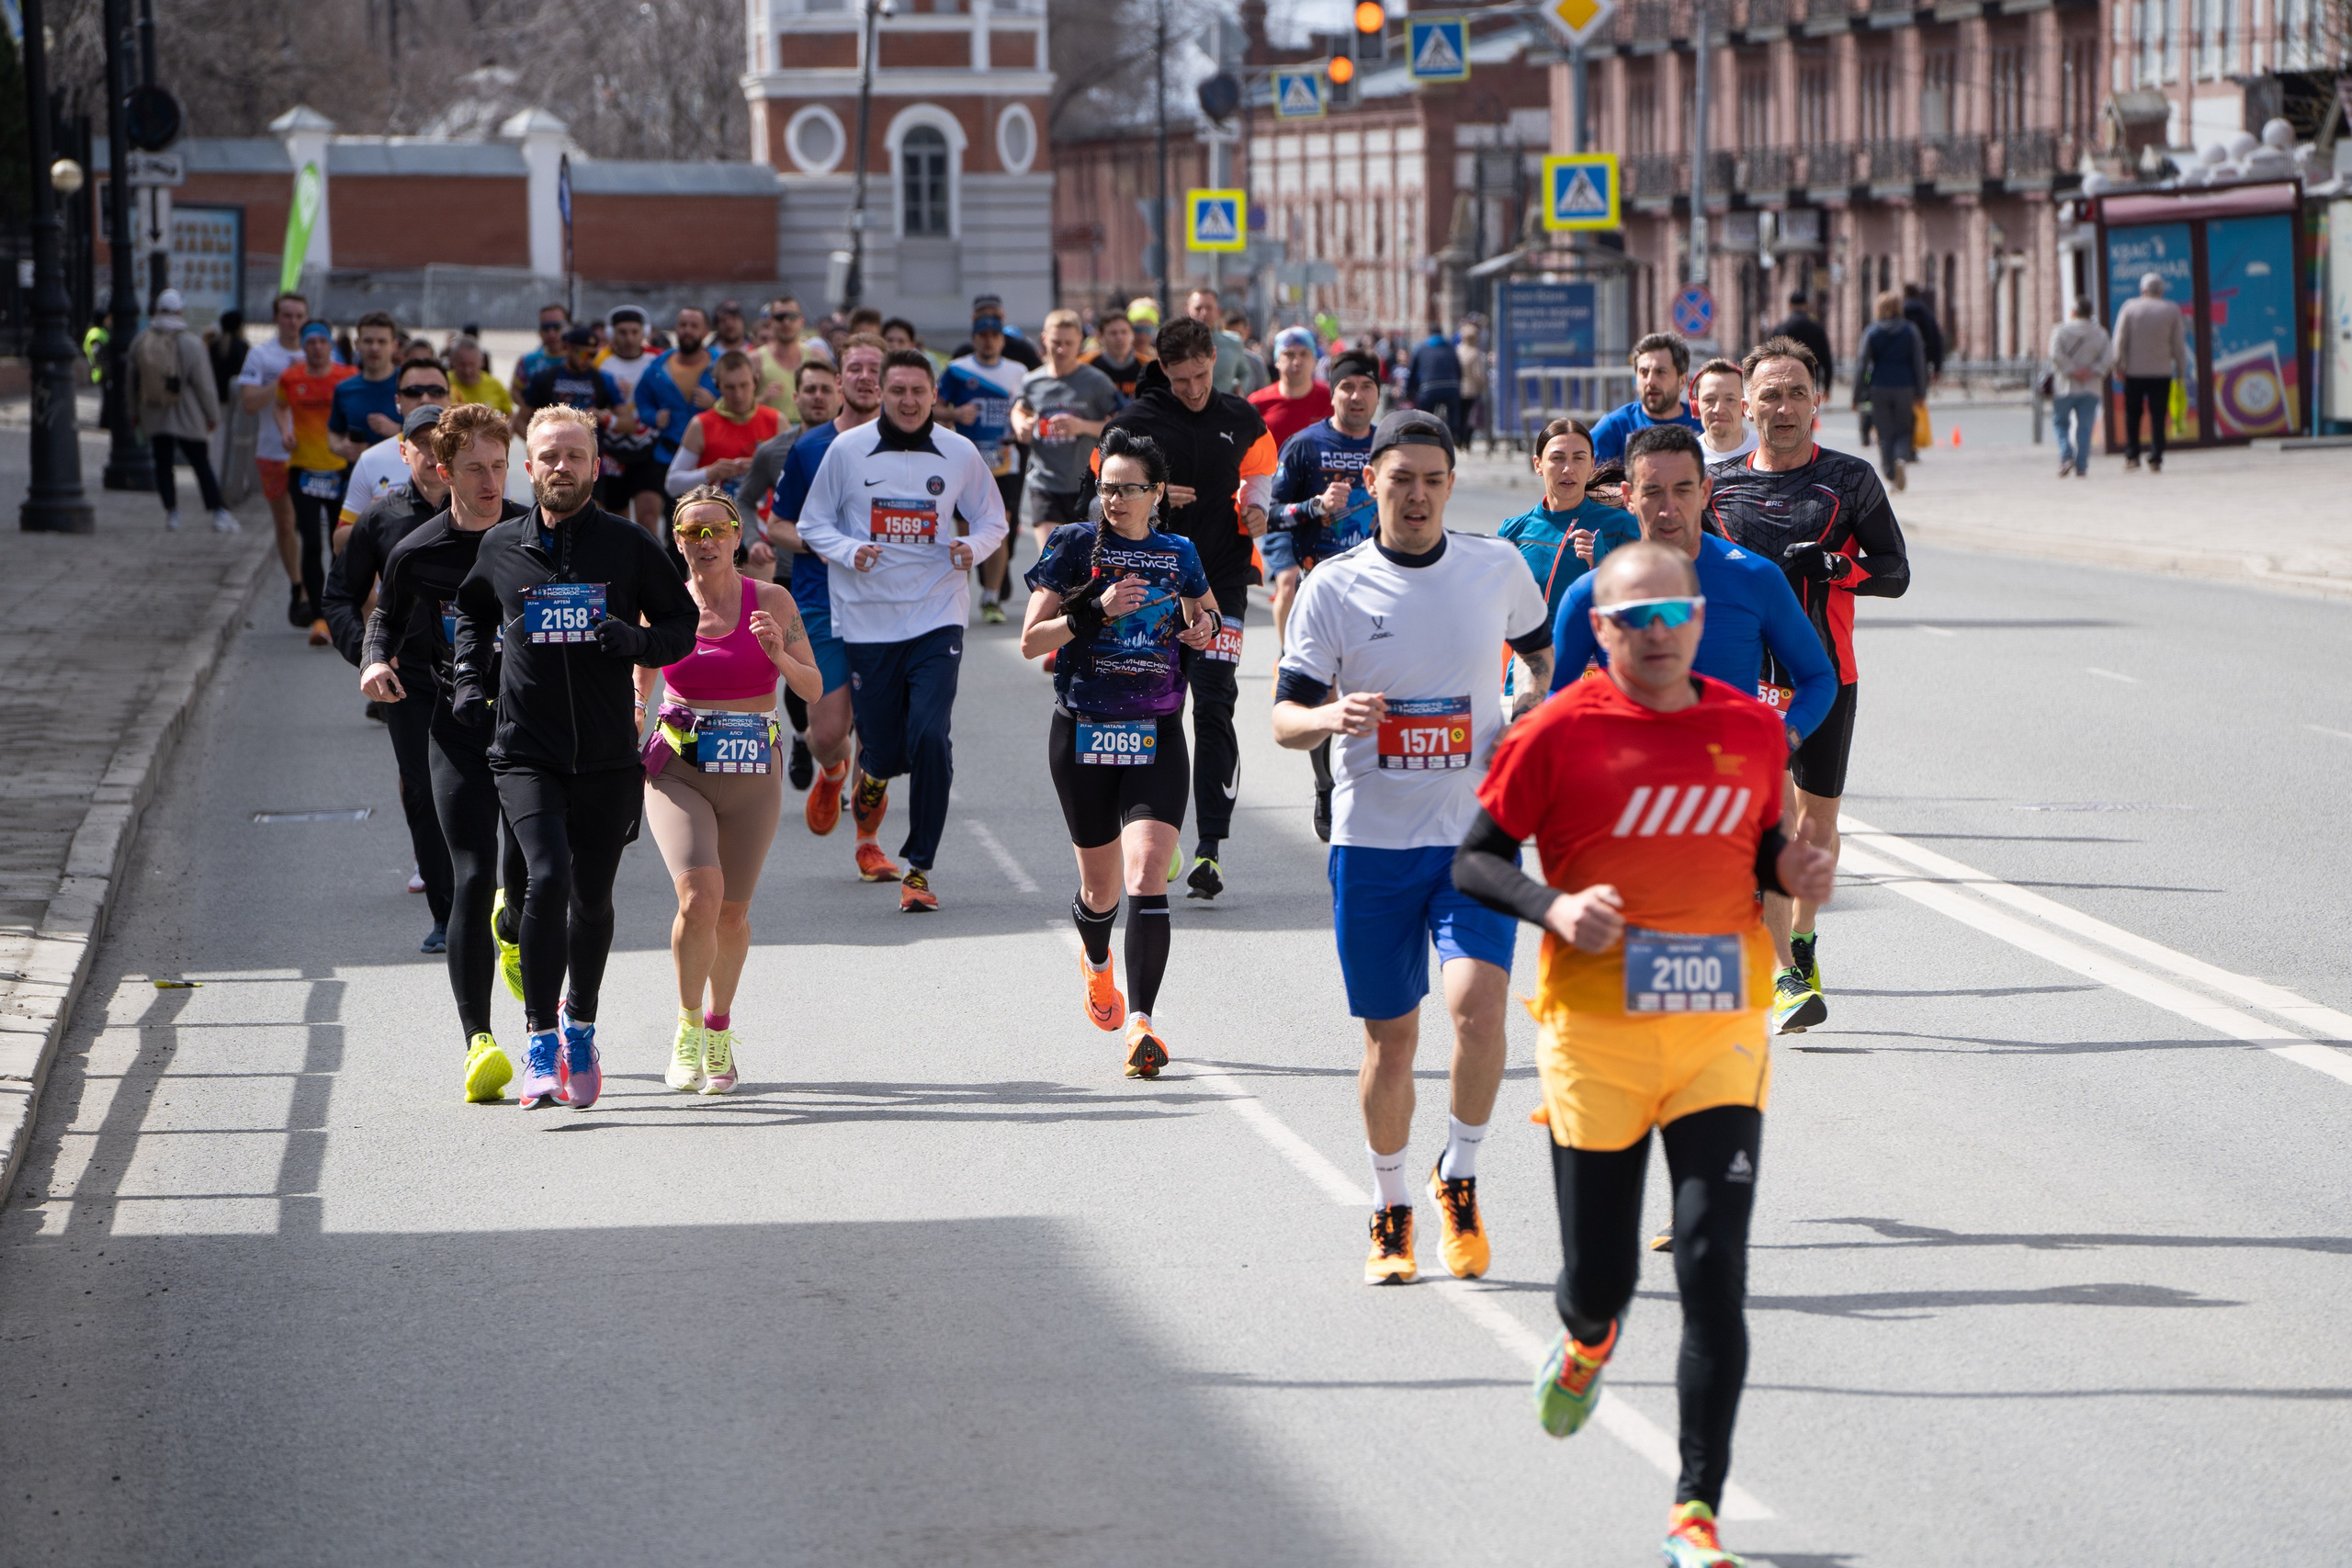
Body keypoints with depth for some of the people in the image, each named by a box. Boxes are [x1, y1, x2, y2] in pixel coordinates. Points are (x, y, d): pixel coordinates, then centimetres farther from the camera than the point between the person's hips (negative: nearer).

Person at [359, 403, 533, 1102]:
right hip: (459, 729, -1)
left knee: (526, 869, 0)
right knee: (471, 878, -12)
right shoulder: (418, 553, -2)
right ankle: (478, 1041, -14)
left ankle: (511, 928, 42)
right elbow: (387, 617, 16)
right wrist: (376, 662, -4)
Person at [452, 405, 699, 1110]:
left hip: (607, 754, 1)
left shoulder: (627, 544, 0)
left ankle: (579, 1024, 35)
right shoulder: (501, 548, 4)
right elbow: (473, 614, 25)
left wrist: (638, 641, -14)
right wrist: (471, 679, 9)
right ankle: (540, 1047, -13)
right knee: (546, 878, -19)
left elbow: (682, 624, 7)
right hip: (526, 752, -1)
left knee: (592, 899, 10)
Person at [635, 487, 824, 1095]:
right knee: (700, 896, -21)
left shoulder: (771, 601, 0)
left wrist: (779, 654, -17)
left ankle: (719, 1028, 33)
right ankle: (687, 1027, -3)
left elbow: (814, 689, 1)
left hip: (752, 771, 1)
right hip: (676, 768, -1)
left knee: (732, 913, 8)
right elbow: (637, 688, 15)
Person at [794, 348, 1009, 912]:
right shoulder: (847, 450, -1)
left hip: (937, 617, 0)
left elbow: (993, 520, 13)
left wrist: (973, 548, -9)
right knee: (885, 751, 3)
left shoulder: (960, 454, 1)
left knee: (929, 738, -17)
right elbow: (813, 523, 6)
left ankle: (919, 867, -5)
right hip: (868, 619, 0)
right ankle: (869, 767, 44)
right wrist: (848, 551, -14)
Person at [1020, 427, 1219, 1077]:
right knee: (1101, 887, 11)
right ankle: (1097, 963, 47)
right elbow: (1031, 640, -5)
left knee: (1147, 875, -17)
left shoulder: (1178, 553, 7)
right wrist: (1096, 611, -18)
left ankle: (1141, 1023, -21)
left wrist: (1206, 627, 2)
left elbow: (1205, 614, 25)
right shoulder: (1074, 545, -1)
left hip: (1156, 737, 0)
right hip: (1082, 732, 0)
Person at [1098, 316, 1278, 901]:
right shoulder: (1134, 422, 0)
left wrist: (1256, 507, 4)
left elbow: (1261, 470, 25)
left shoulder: (1241, 420, 7)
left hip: (1221, 583, 0)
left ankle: (1210, 848, -13)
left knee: (1214, 709, -11)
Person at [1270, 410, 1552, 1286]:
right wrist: (1333, 716, -25)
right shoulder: (1334, 588, -1)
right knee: (1389, 1037, 6)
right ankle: (1390, 1216, 25)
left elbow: (1547, 652, 24)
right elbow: (1284, 720, -3)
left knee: (1477, 999, -21)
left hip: (1477, 832, 0)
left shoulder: (1497, 569, 4)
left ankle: (1458, 1181, 1)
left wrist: (1541, 703, 2)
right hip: (1372, 841, 0)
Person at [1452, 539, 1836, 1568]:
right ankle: (1587, 1339, 45)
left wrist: (1791, 870, -1)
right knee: (1600, 1274, 5)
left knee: (1715, 1273, -9)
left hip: (1721, 1034, 2)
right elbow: (1474, 861, 0)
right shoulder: (1560, 732, -5)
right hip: (1596, 1035, -1)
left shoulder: (1752, 728, 6)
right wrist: (1553, 908, -17)